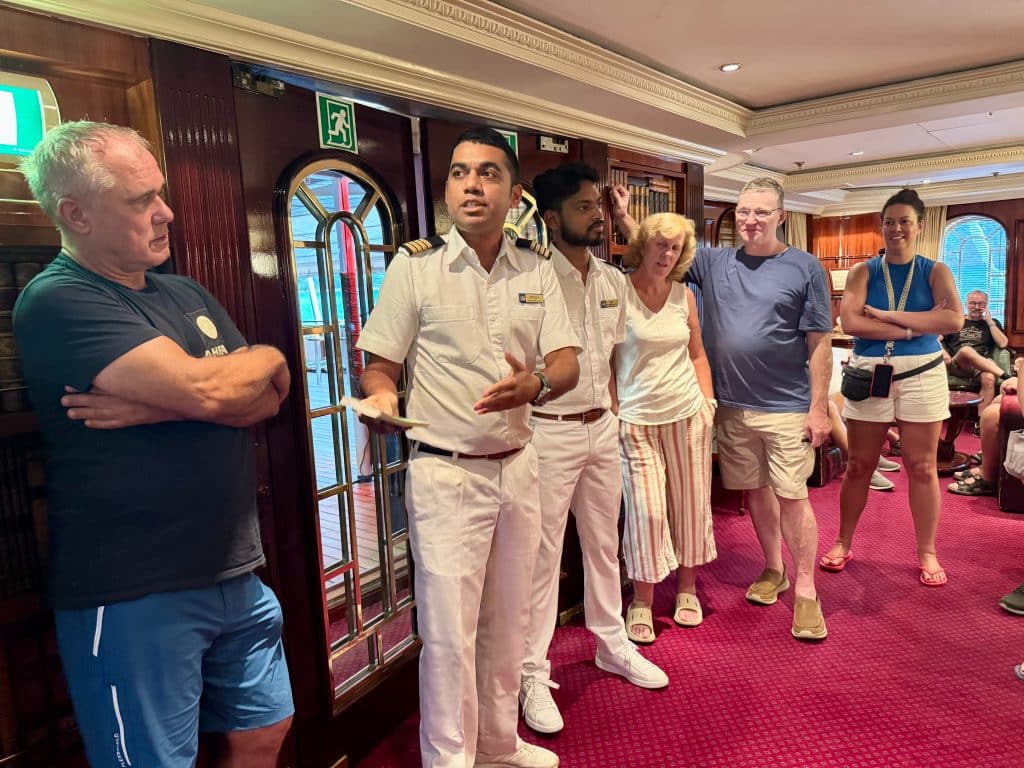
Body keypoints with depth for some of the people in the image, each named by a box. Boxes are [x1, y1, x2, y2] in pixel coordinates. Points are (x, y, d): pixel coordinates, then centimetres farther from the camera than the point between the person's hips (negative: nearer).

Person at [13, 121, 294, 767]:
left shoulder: (186, 295, 12)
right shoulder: (57, 301, -12)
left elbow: (269, 399, 2)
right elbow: (203, 388, -25)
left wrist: (156, 406, -15)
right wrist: (265, 358, -3)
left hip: (235, 574, 7)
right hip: (133, 594, -7)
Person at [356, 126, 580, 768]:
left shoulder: (537, 268, 4)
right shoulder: (415, 265, -5)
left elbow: (567, 361, -1)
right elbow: (380, 365, -3)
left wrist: (535, 385, -23)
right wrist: (381, 398, -26)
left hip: (518, 466, 4)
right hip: (446, 472, -4)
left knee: (508, 620, 17)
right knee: (449, 631, 2)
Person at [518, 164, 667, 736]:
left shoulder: (614, 281, 7)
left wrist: (612, 415, 13)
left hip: (602, 429, 7)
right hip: (548, 432, -6)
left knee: (604, 544, 19)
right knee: (543, 555, 4)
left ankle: (613, 645, 39)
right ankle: (534, 673, 21)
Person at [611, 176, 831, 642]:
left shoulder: (804, 268, -4)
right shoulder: (714, 262, 6)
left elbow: (819, 344, -4)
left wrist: (818, 406, -7)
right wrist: (623, 218, -6)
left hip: (786, 407, -3)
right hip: (732, 405, 4)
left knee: (792, 496, 0)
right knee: (755, 490, 15)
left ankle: (805, 592, 13)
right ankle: (773, 569, 34)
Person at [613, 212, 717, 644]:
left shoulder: (684, 295, 7)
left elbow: (697, 354, 15)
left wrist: (708, 402, 7)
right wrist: (614, 410, -11)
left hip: (688, 414, 4)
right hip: (637, 418, -4)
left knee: (691, 504, 11)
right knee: (647, 509, -4)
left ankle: (687, 588, 30)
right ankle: (641, 602, 13)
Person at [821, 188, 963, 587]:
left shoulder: (935, 271, 4)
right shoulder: (863, 272, 3)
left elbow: (954, 319, -14)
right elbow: (850, 322, -14)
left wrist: (887, 315, -16)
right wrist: (915, 327, -14)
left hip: (920, 376, 0)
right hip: (869, 376, 0)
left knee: (922, 468, 6)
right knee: (858, 466, 7)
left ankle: (927, 553, 19)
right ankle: (843, 543, 20)